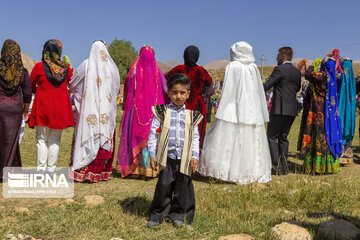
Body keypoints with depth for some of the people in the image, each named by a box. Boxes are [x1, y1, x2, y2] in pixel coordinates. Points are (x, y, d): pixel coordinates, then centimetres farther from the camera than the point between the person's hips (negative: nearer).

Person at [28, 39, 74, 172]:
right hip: (60, 109, 2)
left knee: (42, 139, 7)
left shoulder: (39, 66, -7)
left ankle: (41, 169, 5)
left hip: (43, 108, -2)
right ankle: (51, 169, 11)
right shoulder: (66, 68, -1)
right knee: (55, 141, 9)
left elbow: (31, 87, 3)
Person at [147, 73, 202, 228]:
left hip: (184, 158, 2)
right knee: (164, 185, -1)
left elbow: (195, 137, 10)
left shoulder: (191, 115, 7)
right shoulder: (162, 112, 2)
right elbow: (152, 132, 2)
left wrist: (195, 156, 1)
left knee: (183, 186, 9)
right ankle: (157, 214, 16)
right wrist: (152, 154, -2)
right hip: (167, 156, -2)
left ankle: (178, 213, 26)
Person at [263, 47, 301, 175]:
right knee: (283, 137, 14)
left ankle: (277, 166, -8)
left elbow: (266, 86, -11)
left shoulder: (279, 69, -10)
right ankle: (284, 167, 14)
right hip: (292, 110, 8)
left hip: (280, 109, -7)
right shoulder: (297, 72, 13)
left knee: (271, 136, 0)